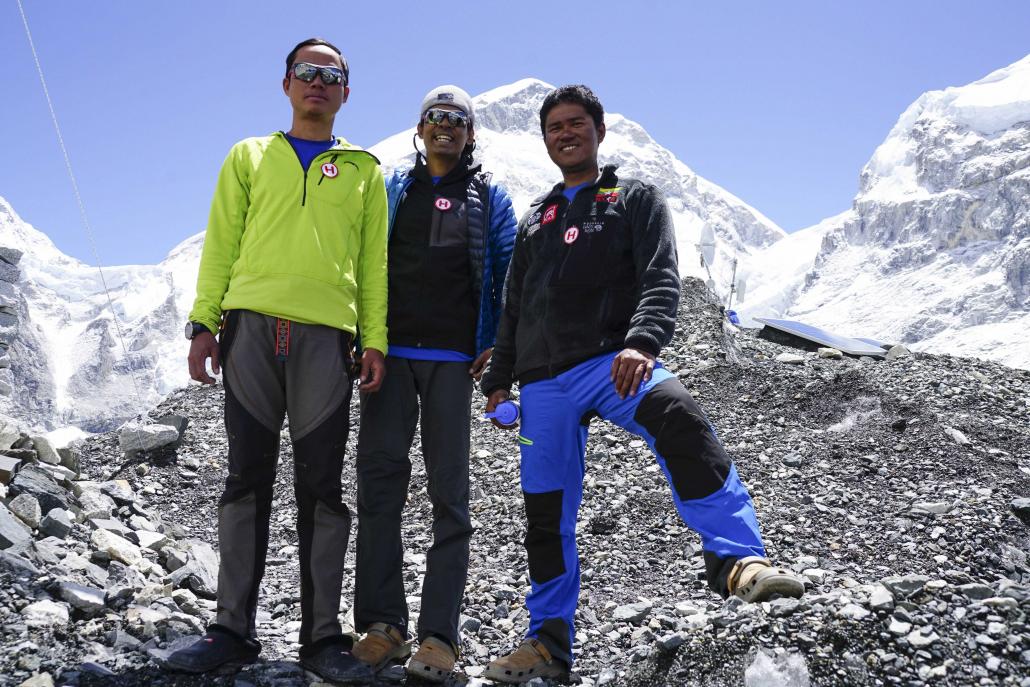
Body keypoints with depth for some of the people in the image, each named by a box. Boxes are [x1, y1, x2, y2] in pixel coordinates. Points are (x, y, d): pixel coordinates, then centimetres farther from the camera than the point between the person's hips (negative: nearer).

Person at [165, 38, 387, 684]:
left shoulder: (364, 170, 18)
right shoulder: (249, 157, 19)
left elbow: (374, 261, 12)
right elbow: (221, 244, 12)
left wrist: (376, 340, 0)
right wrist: (204, 321, 0)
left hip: (326, 334, 0)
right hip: (252, 325, 1)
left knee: (322, 487, -1)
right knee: (248, 479, 0)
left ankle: (323, 634, 3)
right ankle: (234, 628, 6)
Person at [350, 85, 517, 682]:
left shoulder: (489, 198, 14)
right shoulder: (392, 189, 18)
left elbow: (508, 274, 8)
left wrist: (497, 346, -5)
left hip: (454, 358, -1)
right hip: (391, 352, 2)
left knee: (450, 493, -3)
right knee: (380, 481, -5)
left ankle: (439, 635, -2)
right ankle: (383, 623, 1)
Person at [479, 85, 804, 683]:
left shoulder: (636, 199, 9)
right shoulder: (534, 220, 23)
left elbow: (661, 282, -6)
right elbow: (513, 309, 28)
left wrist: (642, 343, -25)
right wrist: (499, 378, 21)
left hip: (610, 362, -4)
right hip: (544, 381, 5)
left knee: (679, 420, -36)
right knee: (547, 514, 5)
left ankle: (737, 561, -40)